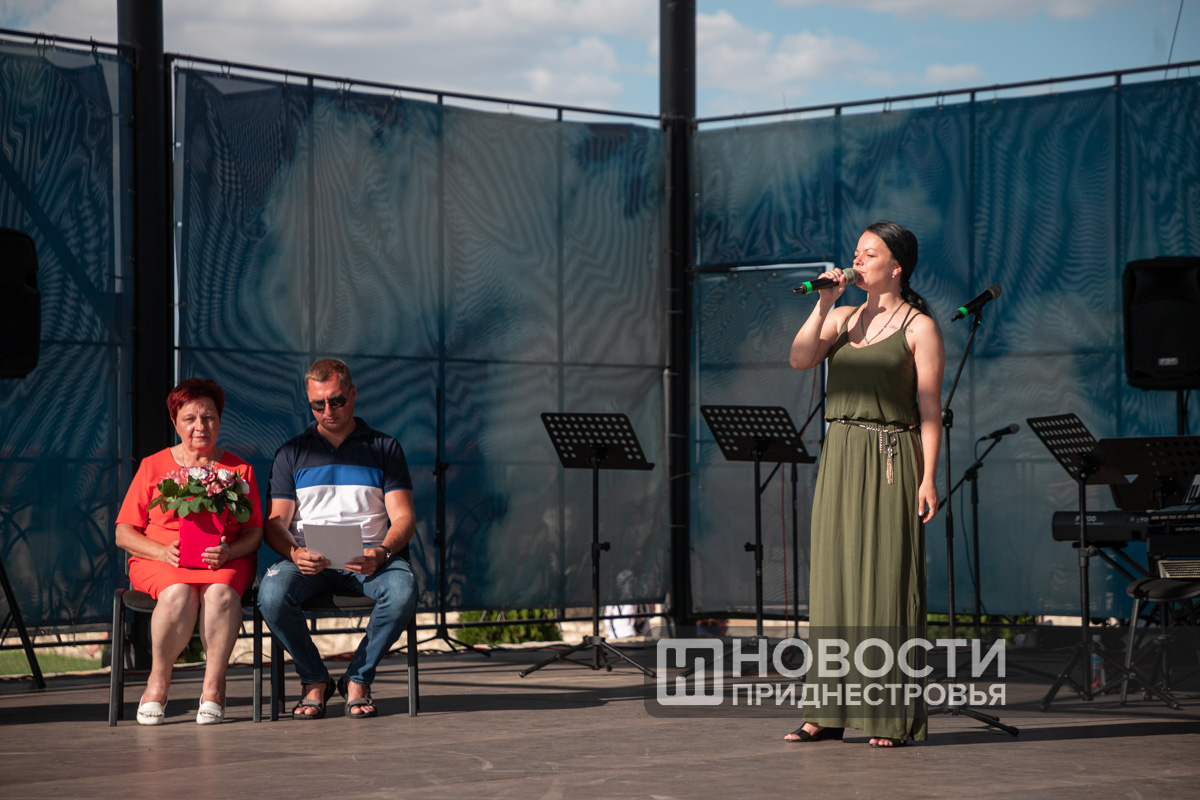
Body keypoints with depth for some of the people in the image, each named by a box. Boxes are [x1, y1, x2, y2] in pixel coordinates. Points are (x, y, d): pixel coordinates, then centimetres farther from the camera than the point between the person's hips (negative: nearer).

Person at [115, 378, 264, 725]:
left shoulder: (239, 469, 13)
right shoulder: (153, 466, 11)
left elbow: (254, 533, 8)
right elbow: (124, 533, 8)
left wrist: (228, 552, -15)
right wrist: (164, 551, -12)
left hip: (226, 560, 0)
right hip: (159, 560, 0)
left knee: (220, 592, -36)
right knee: (178, 593, -36)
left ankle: (213, 687, -28)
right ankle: (158, 681, -21)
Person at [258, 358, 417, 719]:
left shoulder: (384, 448, 13)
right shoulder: (292, 453, 16)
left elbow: (403, 517, 4)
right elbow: (275, 522, 7)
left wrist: (381, 553, -18)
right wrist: (295, 552, -17)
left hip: (368, 557, 0)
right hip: (309, 558, 0)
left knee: (403, 590, -34)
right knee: (271, 594, -33)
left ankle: (357, 681, -12)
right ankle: (315, 681, -9)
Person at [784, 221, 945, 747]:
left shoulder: (919, 327, -1)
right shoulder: (842, 318, 15)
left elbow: (929, 407, -5)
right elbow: (799, 359, 0)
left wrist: (929, 476, -12)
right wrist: (824, 303, -4)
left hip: (891, 460, -5)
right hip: (840, 456, 6)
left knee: (885, 578, -6)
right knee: (835, 575, 4)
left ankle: (892, 715, -2)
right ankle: (831, 710, 9)